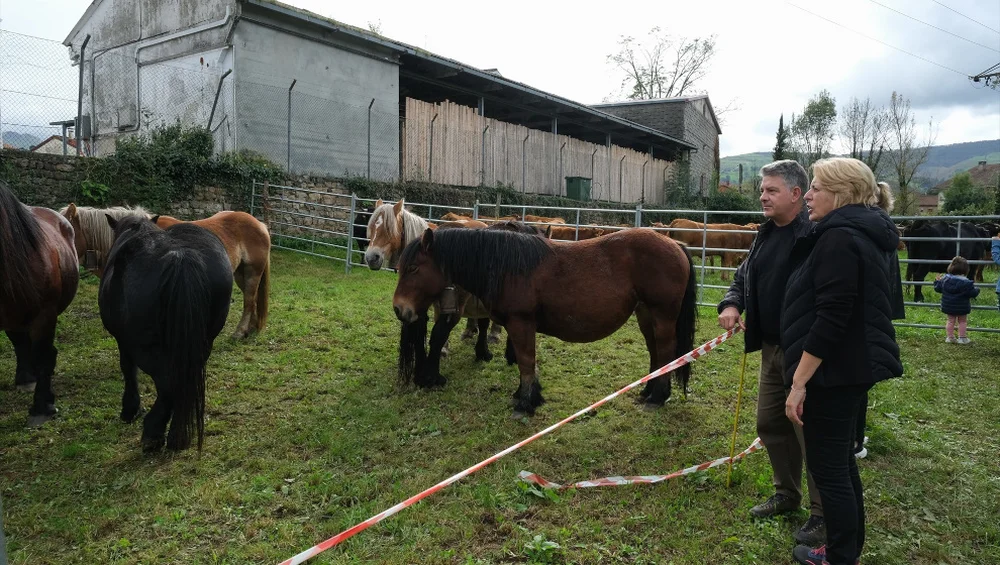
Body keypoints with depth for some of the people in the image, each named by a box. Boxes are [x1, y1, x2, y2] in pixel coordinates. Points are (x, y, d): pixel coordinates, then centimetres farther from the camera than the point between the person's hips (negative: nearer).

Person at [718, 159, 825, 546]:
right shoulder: (765, 234, 11)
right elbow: (743, 276, 18)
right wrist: (731, 304, -1)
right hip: (770, 347, 9)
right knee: (770, 423, 17)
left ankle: (823, 514, 17)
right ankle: (786, 493, 36)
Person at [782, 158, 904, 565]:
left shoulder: (839, 237, -19)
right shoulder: (871, 235, 13)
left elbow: (830, 318, -25)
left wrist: (799, 381, -21)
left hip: (834, 370, -11)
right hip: (856, 364, 11)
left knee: (827, 467, 1)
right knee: (841, 461, 20)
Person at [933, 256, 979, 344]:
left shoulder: (945, 279, -7)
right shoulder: (966, 282, -18)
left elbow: (938, 288, 4)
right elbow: (973, 293, -14)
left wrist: (937, 281, 22)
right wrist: (976, 290, 8)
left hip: (948, 306, 3)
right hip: (962, 307, -3)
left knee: (951, 321, 14)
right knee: (962, 321, 12)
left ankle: (950, 337, 15)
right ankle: (962, 338, 13)